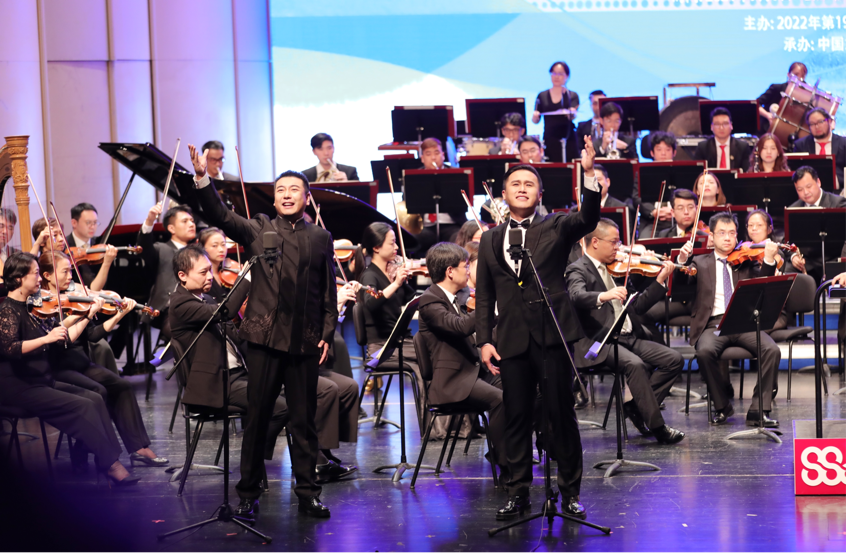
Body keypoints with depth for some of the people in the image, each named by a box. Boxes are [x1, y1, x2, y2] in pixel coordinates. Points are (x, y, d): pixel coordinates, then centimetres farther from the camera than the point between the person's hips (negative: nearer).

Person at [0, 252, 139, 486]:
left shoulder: (31, 308, 12)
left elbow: (65, 337, 14)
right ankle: (111, 465, -11)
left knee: (95, 398, -6)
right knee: (82, 407, -18)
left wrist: (87, 316, 8)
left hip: (41, 381, 8)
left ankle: (109, 462, -10)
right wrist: (45, 339, -40)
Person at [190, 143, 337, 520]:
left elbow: (329, 292, 11)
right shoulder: (258, 230, 6)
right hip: (265, 337, -1)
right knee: (257, 416, 4)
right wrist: (202, 178, -22)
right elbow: (220, 216, -8)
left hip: (305, 343, 1)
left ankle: (308, 493, 17)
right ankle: (248, 494, 14)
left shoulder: (321, 239, 11)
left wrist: (327, 333, 2)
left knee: (303, 418, 7)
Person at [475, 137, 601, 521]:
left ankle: (570, 492, 10)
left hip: (552, 334, -2)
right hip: (512, 340, 2)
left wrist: (589, 174, -29)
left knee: (561, 414, 0)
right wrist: (484, 340, 2)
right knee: (516, 417, 6)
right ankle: (518, 492, 17)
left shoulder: (556, 228, 6)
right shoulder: (490, 240, 14)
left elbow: (588, 219, -15)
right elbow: (484, 296, 13)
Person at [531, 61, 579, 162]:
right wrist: (535, 116, -12)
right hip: (549, 141, 1)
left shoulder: (573, 96, 7)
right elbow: (535, 121, 10)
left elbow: (573, 116, -9)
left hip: (567, 141, -1)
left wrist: (571, 113, -32)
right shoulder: (542, 96, 11)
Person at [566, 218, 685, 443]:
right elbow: (577, 296, -27)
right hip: (599, 343, -8)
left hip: (629, 338, 8)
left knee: (674, 359, -9)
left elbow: (637, 306, 18)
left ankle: (636, 406, -1)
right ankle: (657, 426, -23)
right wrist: (604, 296, -45)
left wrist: (660, 281, 10)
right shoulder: (578, 270, -3)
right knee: (635, 364, -33)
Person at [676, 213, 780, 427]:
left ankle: (759, 409, -18)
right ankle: (722, 406, -12)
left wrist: (769, 260, -9)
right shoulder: (700, 263, 17)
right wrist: (682, 262, -16)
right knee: (705, 351, -34)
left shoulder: (746, 262, 19)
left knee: (772, 350, -27)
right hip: (713, 324, -1)